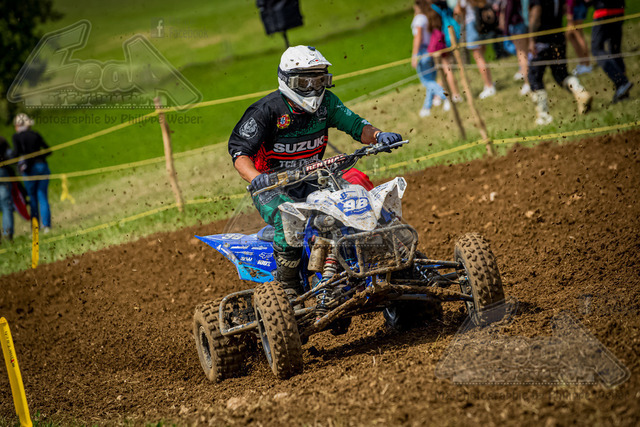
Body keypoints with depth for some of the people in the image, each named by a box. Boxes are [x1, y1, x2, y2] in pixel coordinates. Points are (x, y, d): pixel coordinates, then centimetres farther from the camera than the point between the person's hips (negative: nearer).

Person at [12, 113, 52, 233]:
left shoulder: (17, 136, 0)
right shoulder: (36, 135, 12)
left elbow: (17, 153, -12)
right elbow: (48, 150, 11)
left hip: (30, 169, -3)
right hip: (43, 166, 3)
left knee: (32, 198, 7)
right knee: (43, 197, 5)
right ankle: (46, 225, -7)